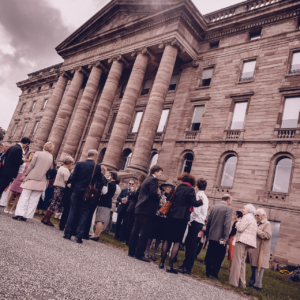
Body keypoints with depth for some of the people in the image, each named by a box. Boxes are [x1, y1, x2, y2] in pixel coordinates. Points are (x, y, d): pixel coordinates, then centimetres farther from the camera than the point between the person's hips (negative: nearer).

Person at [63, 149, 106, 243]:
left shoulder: (79, 164, -1)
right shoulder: (97, 166, -5)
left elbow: (73, 178, -1)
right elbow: (100, 181, -1)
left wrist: (73, 188, 10)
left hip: (77, 192, 2)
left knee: (73, 213, 10)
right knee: (83, 214, 6)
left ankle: (67, 234, 13)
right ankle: (79, 236, 3)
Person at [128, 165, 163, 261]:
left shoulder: (147, 179, 21)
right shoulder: (153, 180, -8)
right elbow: (153, 193, -22)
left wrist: (157, 193, 12)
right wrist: (159, 197, -3)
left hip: (140, 209, 10)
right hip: (147, 210, -10)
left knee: (136, 230, 10)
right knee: (145, 232, -6)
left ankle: (131, 251, 16)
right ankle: (139, 254, -4)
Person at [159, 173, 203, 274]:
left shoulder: (177, 188, 9)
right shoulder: (190, 190, -6)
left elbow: (168, 198, 13)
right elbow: (195, 203, -10)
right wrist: (201, 201, 9)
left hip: (171, 216, 5)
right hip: (182, 218, -5)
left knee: (167, 239, 12)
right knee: (177, 242, 1)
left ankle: (162, 262, 16)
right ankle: (170, 265, 0)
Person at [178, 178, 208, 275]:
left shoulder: (199, 195, -10)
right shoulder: (205, 197, 18)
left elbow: (196, 210, -19)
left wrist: (190, 221, -11)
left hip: (196, 222, -9)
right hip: (201, 222, 9)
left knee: (191, 245, -6)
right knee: (189, 243, 12)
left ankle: (187, 268, -2)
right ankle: (186, 264, 18)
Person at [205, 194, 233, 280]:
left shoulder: (214, 207, 8)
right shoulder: (228, 209, -9)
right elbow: (227, 224, -17)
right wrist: (225, 237, -14)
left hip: (211, 236, 6)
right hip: (220, 238, -6)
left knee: (209, 255, 12)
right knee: (219, 256, 4)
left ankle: (208, 272, 19)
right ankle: (213, 274, 6)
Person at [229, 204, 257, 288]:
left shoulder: (247, 217, -7)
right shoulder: (253, 219, 24)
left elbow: (240, 228, -15)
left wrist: (238, 222, 3)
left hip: (242, 240, -10)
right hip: (248, 241, 10)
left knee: (237, 261, -8)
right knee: (242, 261, 11)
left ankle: (234, 281, -8)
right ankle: (241, 283, 12)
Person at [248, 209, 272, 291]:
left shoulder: (267, 224, -6)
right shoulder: (258, 224, 20)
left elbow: (268, 235, -20)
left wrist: (256, 230, -19)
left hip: (261, 251, -8)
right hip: (254, 250, 8)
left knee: (259, 267, -7)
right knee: (253, 266, 12)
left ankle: (257, 285, -2)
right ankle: (252, 282, 20)